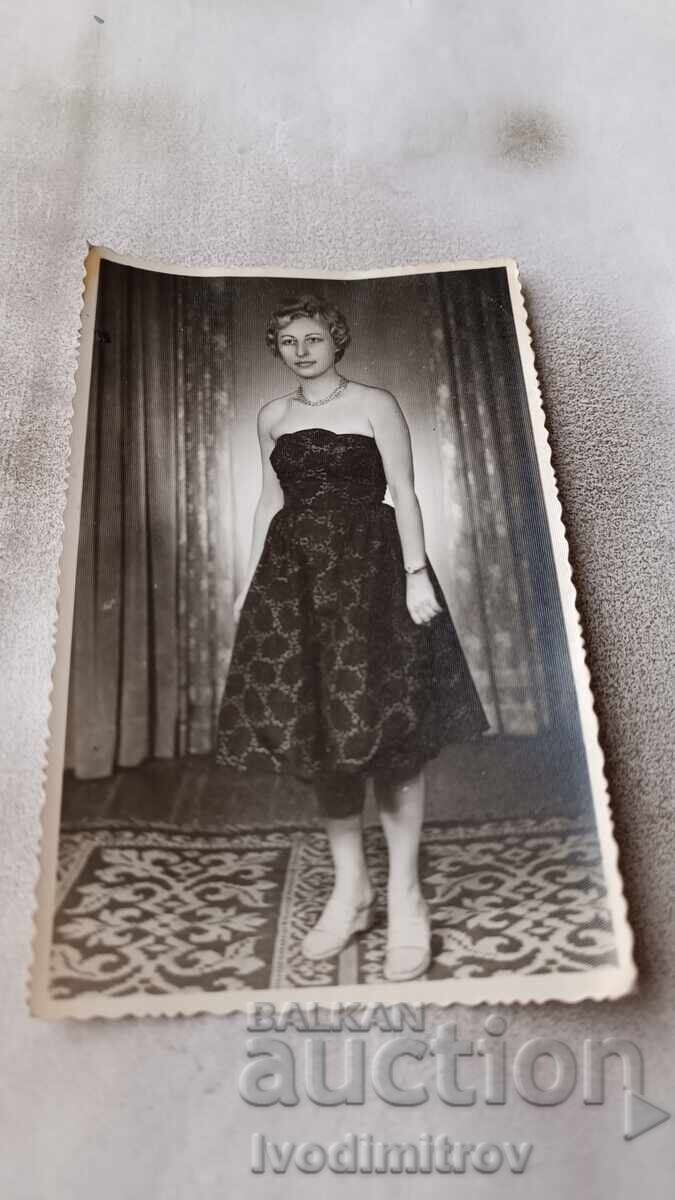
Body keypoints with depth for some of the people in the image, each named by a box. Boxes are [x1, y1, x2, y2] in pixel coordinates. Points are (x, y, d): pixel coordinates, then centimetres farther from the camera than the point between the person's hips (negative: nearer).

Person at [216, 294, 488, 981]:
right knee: (312, 724, 3)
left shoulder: (375, 405, 3)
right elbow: (271, 501, 18)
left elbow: (404, 494, -3)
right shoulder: (272, 417, 16)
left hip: (368, 569, -4)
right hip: (294, 575, 5)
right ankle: (349, 888, 17)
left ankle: (405, 895, 6)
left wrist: (416, 575, -13)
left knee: (383, 725, -8)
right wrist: (251, 579, 12)